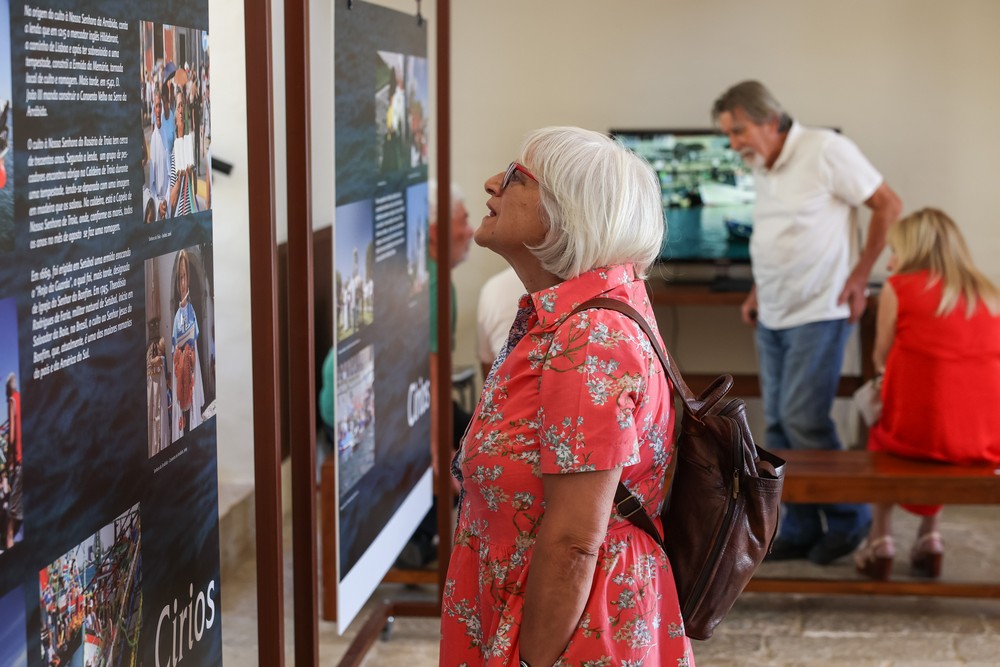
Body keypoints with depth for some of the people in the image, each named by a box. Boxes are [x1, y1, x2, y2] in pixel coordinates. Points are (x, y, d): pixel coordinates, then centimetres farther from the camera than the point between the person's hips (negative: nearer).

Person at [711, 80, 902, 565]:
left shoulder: (826, 151, -12)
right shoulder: (760, 169, 10)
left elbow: (887, 204, -9)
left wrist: (860, 275, -12)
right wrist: (758, 291, 13)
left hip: (818, 312, -8)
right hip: (773, 317, 8)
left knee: (803, 420, -12)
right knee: (778, 425, 7)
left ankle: (848, 519, 6)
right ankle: (800, 530, 15)